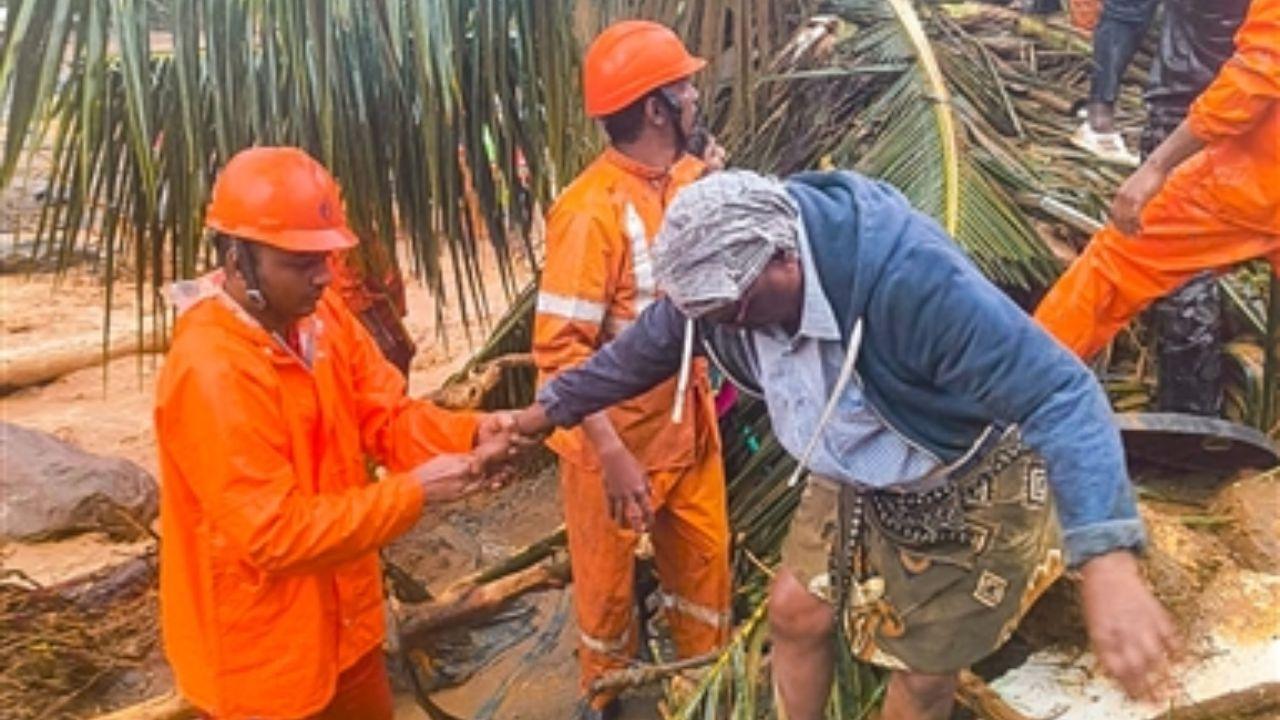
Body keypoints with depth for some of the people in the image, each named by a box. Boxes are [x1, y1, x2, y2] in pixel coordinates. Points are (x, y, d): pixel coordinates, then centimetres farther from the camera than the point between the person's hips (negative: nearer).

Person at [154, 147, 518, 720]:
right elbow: (274, 533, -28)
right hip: (265, 654, -8)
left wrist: (468, 435, -22)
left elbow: (389, 416, -2)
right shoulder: (211, 372, -29)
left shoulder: (320, 314, -3)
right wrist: (413, 492, -29)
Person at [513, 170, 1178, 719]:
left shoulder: (909, 276, -41)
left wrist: (1108, 562, -57)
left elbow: (1057, 393, -45)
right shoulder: (719, 275, -19)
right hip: (855, 479, 6)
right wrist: (549, 409, 10)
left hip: (966, 488, -5)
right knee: (794, 613, 11)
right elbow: (644, 348, 0)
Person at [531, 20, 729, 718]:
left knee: (705, 554, 22)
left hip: (688, 419, 7)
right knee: (609, 579, 15)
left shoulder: (688, 176, -1)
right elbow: (560, 347, -27)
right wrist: (613, 457, -28)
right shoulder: (594, 209, -25)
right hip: (617, 436, -7)